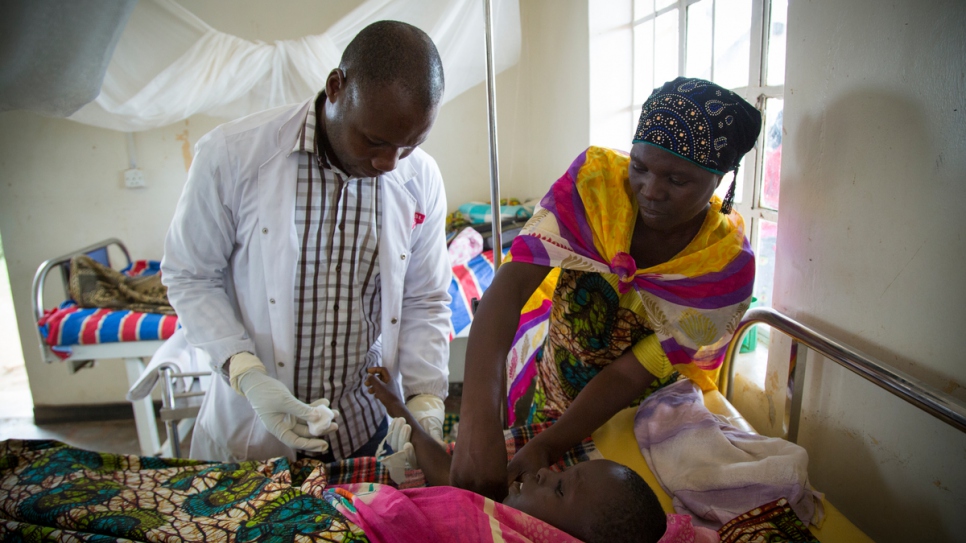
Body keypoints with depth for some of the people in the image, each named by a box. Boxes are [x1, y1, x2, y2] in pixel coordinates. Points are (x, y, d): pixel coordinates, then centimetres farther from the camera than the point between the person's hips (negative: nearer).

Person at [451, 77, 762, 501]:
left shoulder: (728, 266, -23)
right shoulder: (595, 179, -23)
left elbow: (629, 376, -24)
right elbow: (511, 286, -34)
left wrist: (544, 448, -36)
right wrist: (478, 421, -46)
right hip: (553, 403, 1)